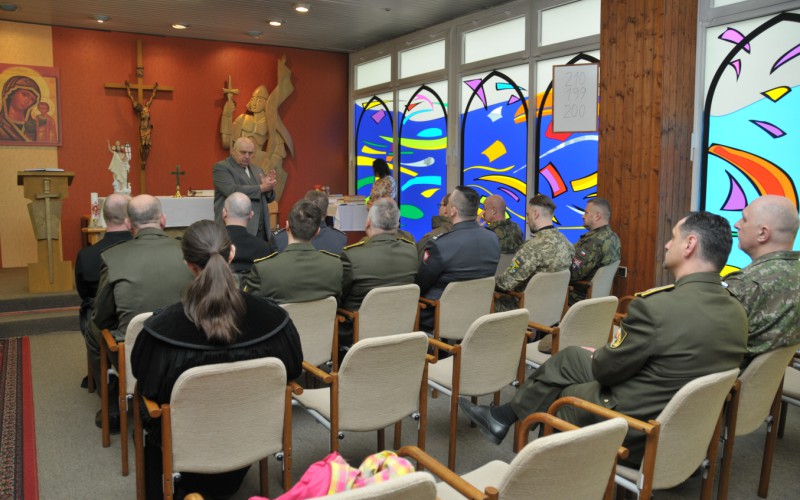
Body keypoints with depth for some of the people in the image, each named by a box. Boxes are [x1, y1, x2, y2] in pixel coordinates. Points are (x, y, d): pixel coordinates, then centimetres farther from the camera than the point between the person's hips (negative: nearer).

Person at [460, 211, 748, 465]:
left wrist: (598, 357, 9)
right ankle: (504, 416, 31)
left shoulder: (655, 305, -28)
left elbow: (608, 368, -15)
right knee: (570, 357, 17)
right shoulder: (738, 314, -3)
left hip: (639, 435, -7)